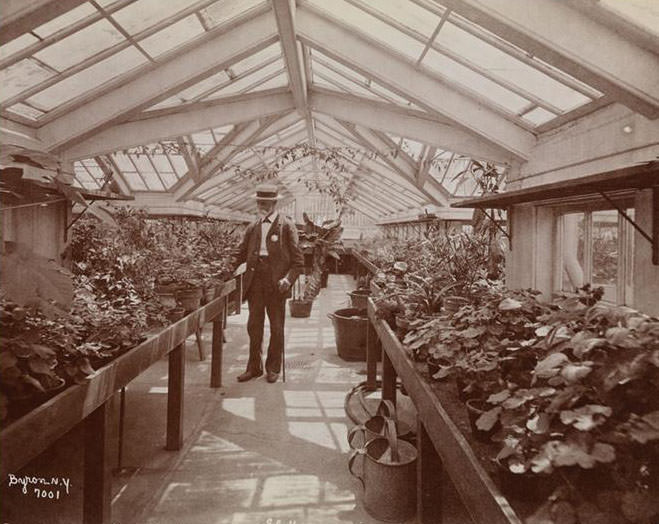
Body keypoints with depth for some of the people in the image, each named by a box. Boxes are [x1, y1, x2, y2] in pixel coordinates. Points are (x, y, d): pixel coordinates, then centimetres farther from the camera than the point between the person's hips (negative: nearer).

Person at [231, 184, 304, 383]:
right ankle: (254, 367, 23)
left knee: (276, 328, 8)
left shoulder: (287, 226, -2)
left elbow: (298, 260, -4)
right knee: (254, 326, 8)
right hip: (255, 282, 4)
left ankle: (273, 368, 23)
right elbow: (241, 252, 14)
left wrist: (288, 278, -18)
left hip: (276, 283, -4)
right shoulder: (253, 227, 12)